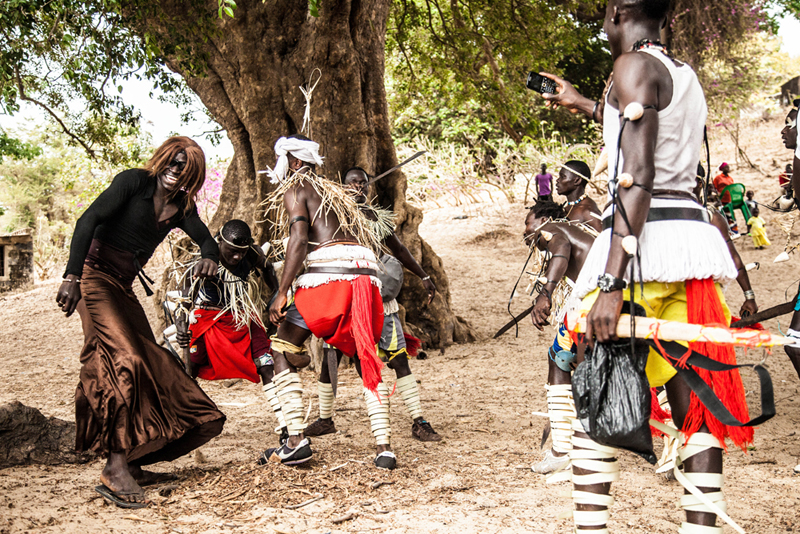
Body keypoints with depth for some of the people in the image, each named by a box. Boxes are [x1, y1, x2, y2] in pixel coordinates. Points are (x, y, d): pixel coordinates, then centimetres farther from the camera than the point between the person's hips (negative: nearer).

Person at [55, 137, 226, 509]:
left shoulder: (181, 206, 11)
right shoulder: (134, 181, -8)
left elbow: (207, 241, 9)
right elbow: (88, 220, -17)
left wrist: (209, 259, -18)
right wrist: (71, 277, -28)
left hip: (124, 288, 8)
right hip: (95, 278, -8)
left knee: (148, 365, 2)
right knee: (124, 360, -23)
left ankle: (129, 464, 7)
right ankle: (115, 468, -26)